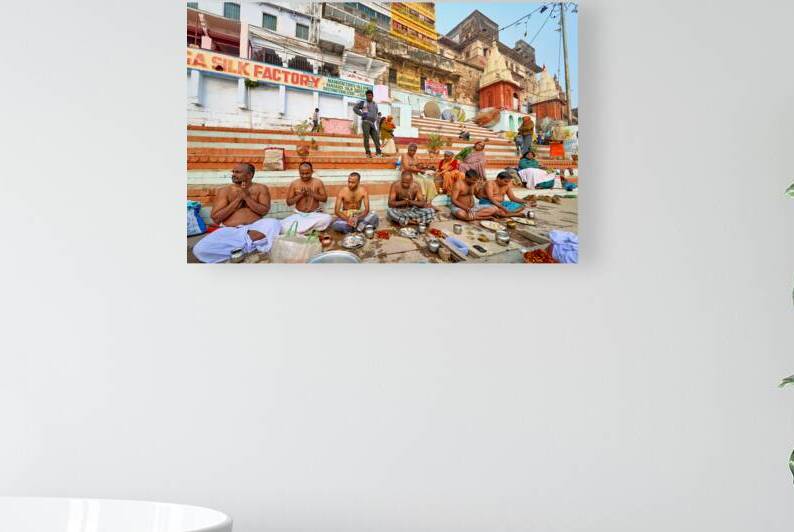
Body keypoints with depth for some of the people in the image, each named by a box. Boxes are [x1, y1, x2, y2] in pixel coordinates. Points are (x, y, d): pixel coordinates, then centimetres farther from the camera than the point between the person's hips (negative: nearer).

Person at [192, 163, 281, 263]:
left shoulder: (260, 189, 7)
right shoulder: (225, 191, 5)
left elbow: (264, 211, -4)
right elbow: (216, 218, -3)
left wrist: (246, 197, -9)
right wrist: (238, 199, -6)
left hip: (254, 228, -1)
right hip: (229, 231, 1)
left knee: (274, 224, -34)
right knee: (199, 249, -26)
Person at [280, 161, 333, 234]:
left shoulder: (318, 182, 0)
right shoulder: (294, 184, 0)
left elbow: (324, 198, -1)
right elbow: (288, 202, 0)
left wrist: (312, 194, -16)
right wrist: (300, 195, -15)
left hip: (315, 214, 1)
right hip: (299, 215, -1)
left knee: (327, 218, -34)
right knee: (284, 225, -29)